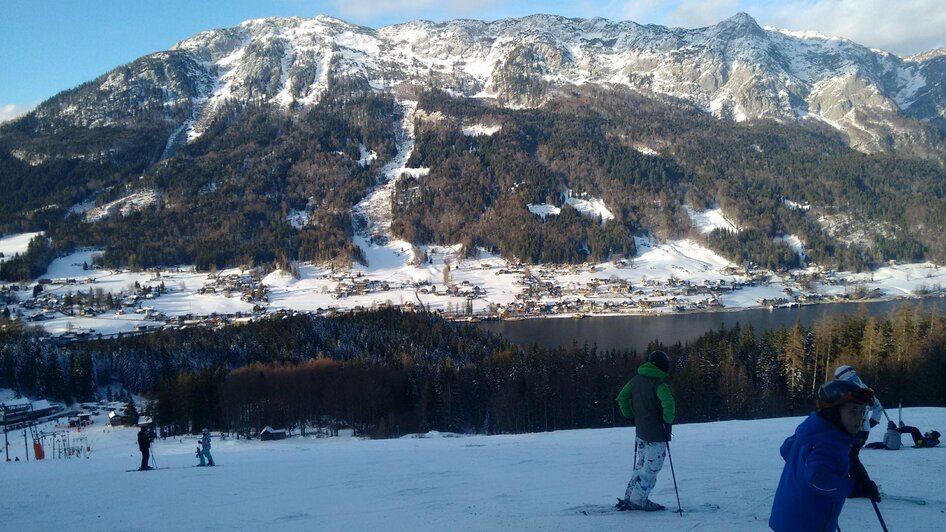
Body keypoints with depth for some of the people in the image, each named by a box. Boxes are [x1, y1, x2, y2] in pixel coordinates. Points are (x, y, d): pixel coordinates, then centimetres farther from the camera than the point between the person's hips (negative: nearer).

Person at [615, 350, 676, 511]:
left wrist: (631, 417, 16)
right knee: (652, 468, 1)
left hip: (641, 431, 7)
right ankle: (638, 500, 2)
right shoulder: (659, 383, -16)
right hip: (657, 433, -7)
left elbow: (621, 398, 11)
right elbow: (668, 404, -30)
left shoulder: (636, 379, 6)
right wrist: (667, 421, -15)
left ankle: (629, 498, 18)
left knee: (641, 466, 17)